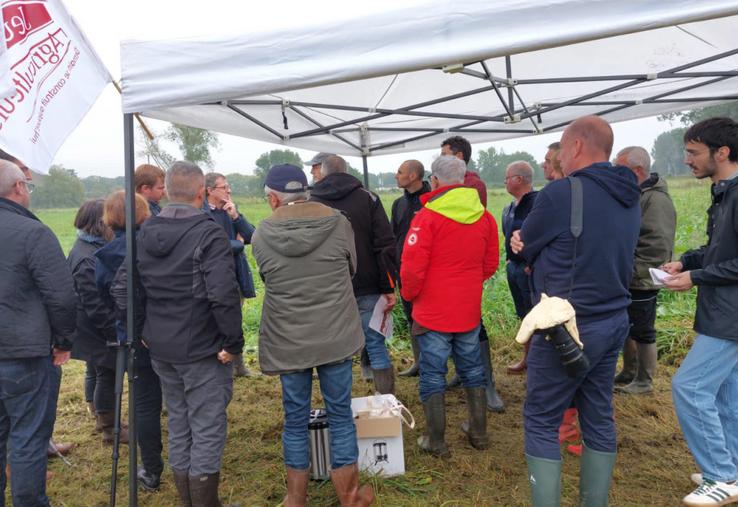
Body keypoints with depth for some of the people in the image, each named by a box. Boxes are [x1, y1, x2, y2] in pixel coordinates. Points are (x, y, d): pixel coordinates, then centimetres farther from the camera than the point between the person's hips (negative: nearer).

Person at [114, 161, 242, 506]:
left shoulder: (144, 233, 4)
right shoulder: (209, 234, -16)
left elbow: (123, 287, 6)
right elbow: (223, 295, -25)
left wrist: (142, 331, 13)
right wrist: (233, 342, -15)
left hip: (160, 348, 7)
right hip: (203, 349, -7)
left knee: (178, 423, 19)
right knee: (207, 429, 6)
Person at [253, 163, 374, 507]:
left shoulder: (261, 235, -6)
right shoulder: (338, 223, -6)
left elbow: (268, 281, 7)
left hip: (287, 342, 1)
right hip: (336, 337, 0)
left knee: (295, 419, 14)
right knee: (340, 415, 12)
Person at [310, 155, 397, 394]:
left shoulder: (311, 204, 3)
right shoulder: (368, 198, 2)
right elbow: (385, 246, -6)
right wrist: (388, 288, -4)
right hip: (367, 289, 0)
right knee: (376, 346, 10)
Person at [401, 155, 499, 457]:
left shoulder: (427, 216, -16)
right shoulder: (484, 217, 2)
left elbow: (412, 267, -18)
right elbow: (491, 264, 10)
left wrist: (409, 294, 0)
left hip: (432, 311, -5)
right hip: (469, 310, 5)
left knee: (432, 375, 7)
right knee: (472, 369, 18)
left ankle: (436, 442, 17)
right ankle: (479, 433, 30)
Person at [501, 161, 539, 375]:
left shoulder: (537, 202, -17)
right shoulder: (511, 208, 12)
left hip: (530, 269, -9)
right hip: (514, 267, 9)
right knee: (524, 316, 18)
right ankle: (527, 358, 30)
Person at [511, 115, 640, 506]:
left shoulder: (561, 193, -18)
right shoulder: (629, 198, 8)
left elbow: (523, 247, -6)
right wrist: (536, 246, 0)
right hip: (613, 321, 8)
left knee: (541, 421, 5)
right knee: (599, 418, 17)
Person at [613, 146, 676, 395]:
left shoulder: (656, 199, -18)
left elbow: (659, 246, -25)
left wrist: (632, 271, -23)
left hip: (640, 283, -9)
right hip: (624, 281, 9)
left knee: (642, 333, 5)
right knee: (626, 329, 19)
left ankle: (644, 382, 20)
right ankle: (628, 373, 34)